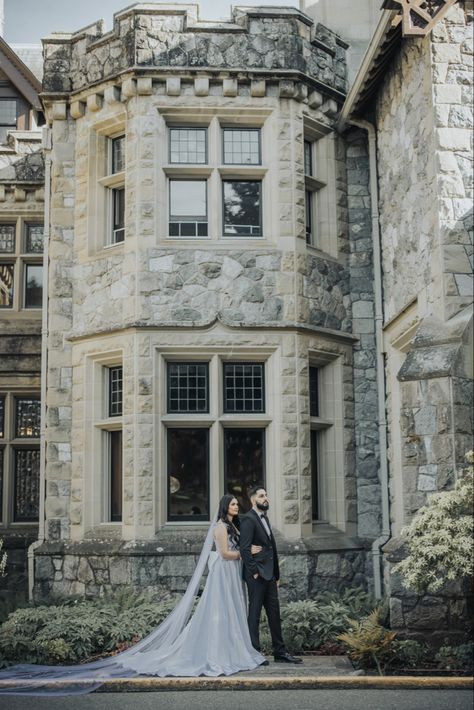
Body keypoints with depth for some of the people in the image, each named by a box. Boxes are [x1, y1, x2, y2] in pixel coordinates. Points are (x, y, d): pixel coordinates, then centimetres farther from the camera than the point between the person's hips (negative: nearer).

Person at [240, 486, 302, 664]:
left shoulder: (264, 518, 17)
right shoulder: (248, 519, -12)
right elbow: (244, 548, -19)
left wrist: (276, 575, 18)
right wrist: (254, 572, -18)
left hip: (269, 575, 9)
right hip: (257, 575, -9)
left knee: (274, 614, 11)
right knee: (255, 614, -1)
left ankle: (280, 652, 18)